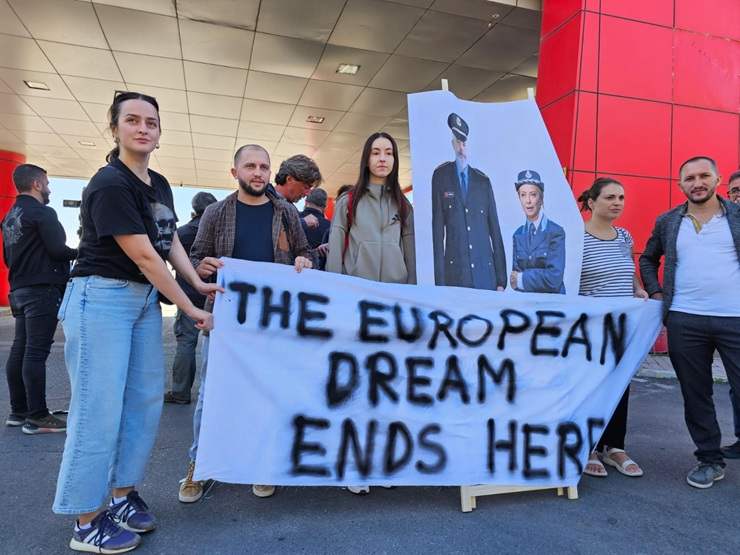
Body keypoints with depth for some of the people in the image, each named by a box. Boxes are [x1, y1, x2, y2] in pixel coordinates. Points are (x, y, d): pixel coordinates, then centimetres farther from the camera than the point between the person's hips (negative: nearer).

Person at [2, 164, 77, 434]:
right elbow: (57, 249, -18)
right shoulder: (42, 212, -11)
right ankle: (37, 417, -6)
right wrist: (79, 252, -1)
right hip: (43, 290, -9)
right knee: (36, 353, -9)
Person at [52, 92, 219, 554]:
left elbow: (170, 240, 16)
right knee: (100, 407, -3)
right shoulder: (110, 185, -16)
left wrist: (199, 282, 3)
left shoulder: (160, 185, 10)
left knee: (147, 400, 10)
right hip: (102, 297, -9)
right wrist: (190, 308, -13)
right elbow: (144, 257, -19)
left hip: (145, 298, 9)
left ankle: (123, 495, 25)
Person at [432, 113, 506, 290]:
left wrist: (501, 280, 5)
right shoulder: (440, 176, 2)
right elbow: (438, 229, -1)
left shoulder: (483, 181, 9)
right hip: (454, 274, -2)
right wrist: (439, 281, -6)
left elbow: (495, 230, 9)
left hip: (486, 274, 2)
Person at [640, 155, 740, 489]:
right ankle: (709, 460, 24)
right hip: (684, 321, 2)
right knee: (695, 395, 9)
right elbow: (648, 259, 21)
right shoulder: (667, 222, 9)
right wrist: (656, 294, 8)